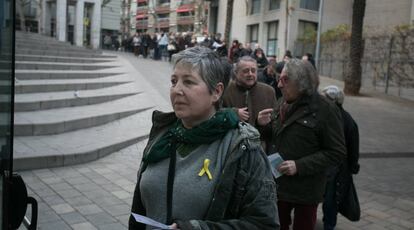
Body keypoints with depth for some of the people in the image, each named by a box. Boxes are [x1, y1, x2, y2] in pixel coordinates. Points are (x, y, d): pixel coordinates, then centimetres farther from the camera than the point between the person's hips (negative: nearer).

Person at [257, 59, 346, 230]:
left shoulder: (325, 110, -15)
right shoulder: (283, 103, 4)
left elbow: (337, 152, -16)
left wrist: (299, 166, -23)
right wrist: (262, 125, -6)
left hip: (305, 190, -5)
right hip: (277, 184, 5)